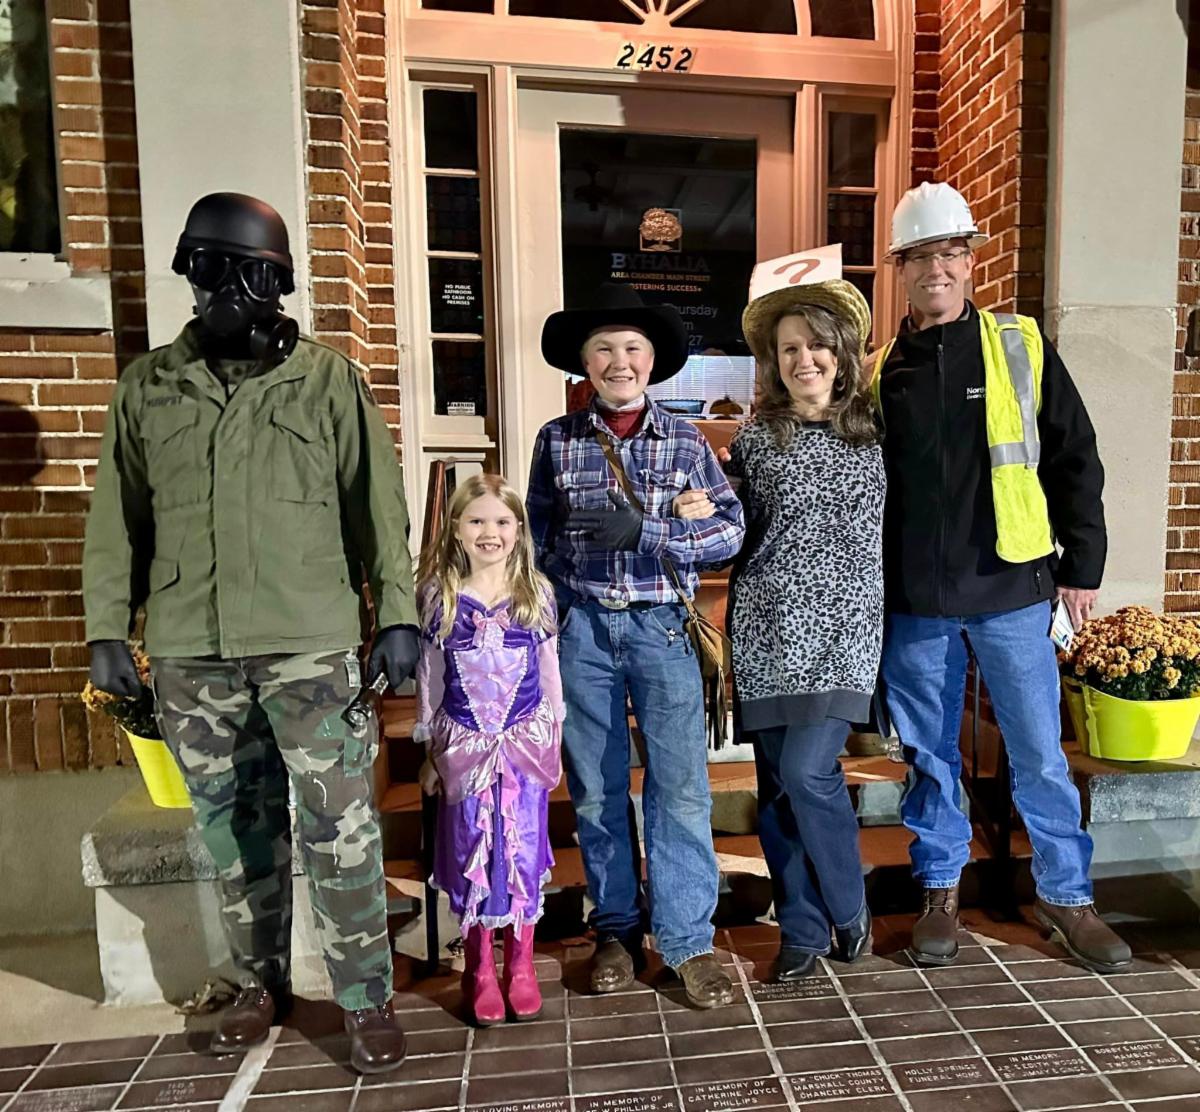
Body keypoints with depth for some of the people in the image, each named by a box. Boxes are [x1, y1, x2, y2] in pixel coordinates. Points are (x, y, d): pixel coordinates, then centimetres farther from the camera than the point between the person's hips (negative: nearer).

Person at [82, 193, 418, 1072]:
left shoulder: (329, 380, 2)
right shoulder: (146, 387, 10)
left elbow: (378, 505, -1)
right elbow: (116, 518, 12)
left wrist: (398, 614, -7)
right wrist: (108, 629, 6)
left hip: (311, 645, -3)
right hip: (189, 654, 4)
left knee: (339, 829, 1)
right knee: (235, 831, 15)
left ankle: (367, 999, 19)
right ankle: (262, 984, 36)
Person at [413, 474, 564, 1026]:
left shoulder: (536, 593, 0)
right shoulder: (441, 596, -2)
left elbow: (549, 671, 6)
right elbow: (429, 677, 4)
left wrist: (555, 742, 7)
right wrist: (430, 751, 6)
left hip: (526, 743, 0)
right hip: (464, 746, 0)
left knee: (523, 850, 3)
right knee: (471, 854, 4)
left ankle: (521, 966, 23)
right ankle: (480, 970, 24)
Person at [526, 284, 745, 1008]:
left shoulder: (686, 441, 3)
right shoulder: (557, 440, 6)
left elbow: (731, 530, -3)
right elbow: (538, 536, 12)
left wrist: (645, 528, -16)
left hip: (662, 628, -1)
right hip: (582, 629, 1)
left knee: (681, 786, -1)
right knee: (597, 788, 10)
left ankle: (688, 939, 17)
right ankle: (617, 930, 29)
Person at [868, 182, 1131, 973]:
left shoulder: (1022, 347, 2)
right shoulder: (880, 370, 5)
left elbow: (1074, 459, 4)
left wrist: (1083, 564, 2)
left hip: (1012, 590, -1)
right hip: (915, 601, 1)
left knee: (1040, 754, 9)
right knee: (930, 755, 12)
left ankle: (1066, 895, 30)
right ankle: (942, 893, 30)